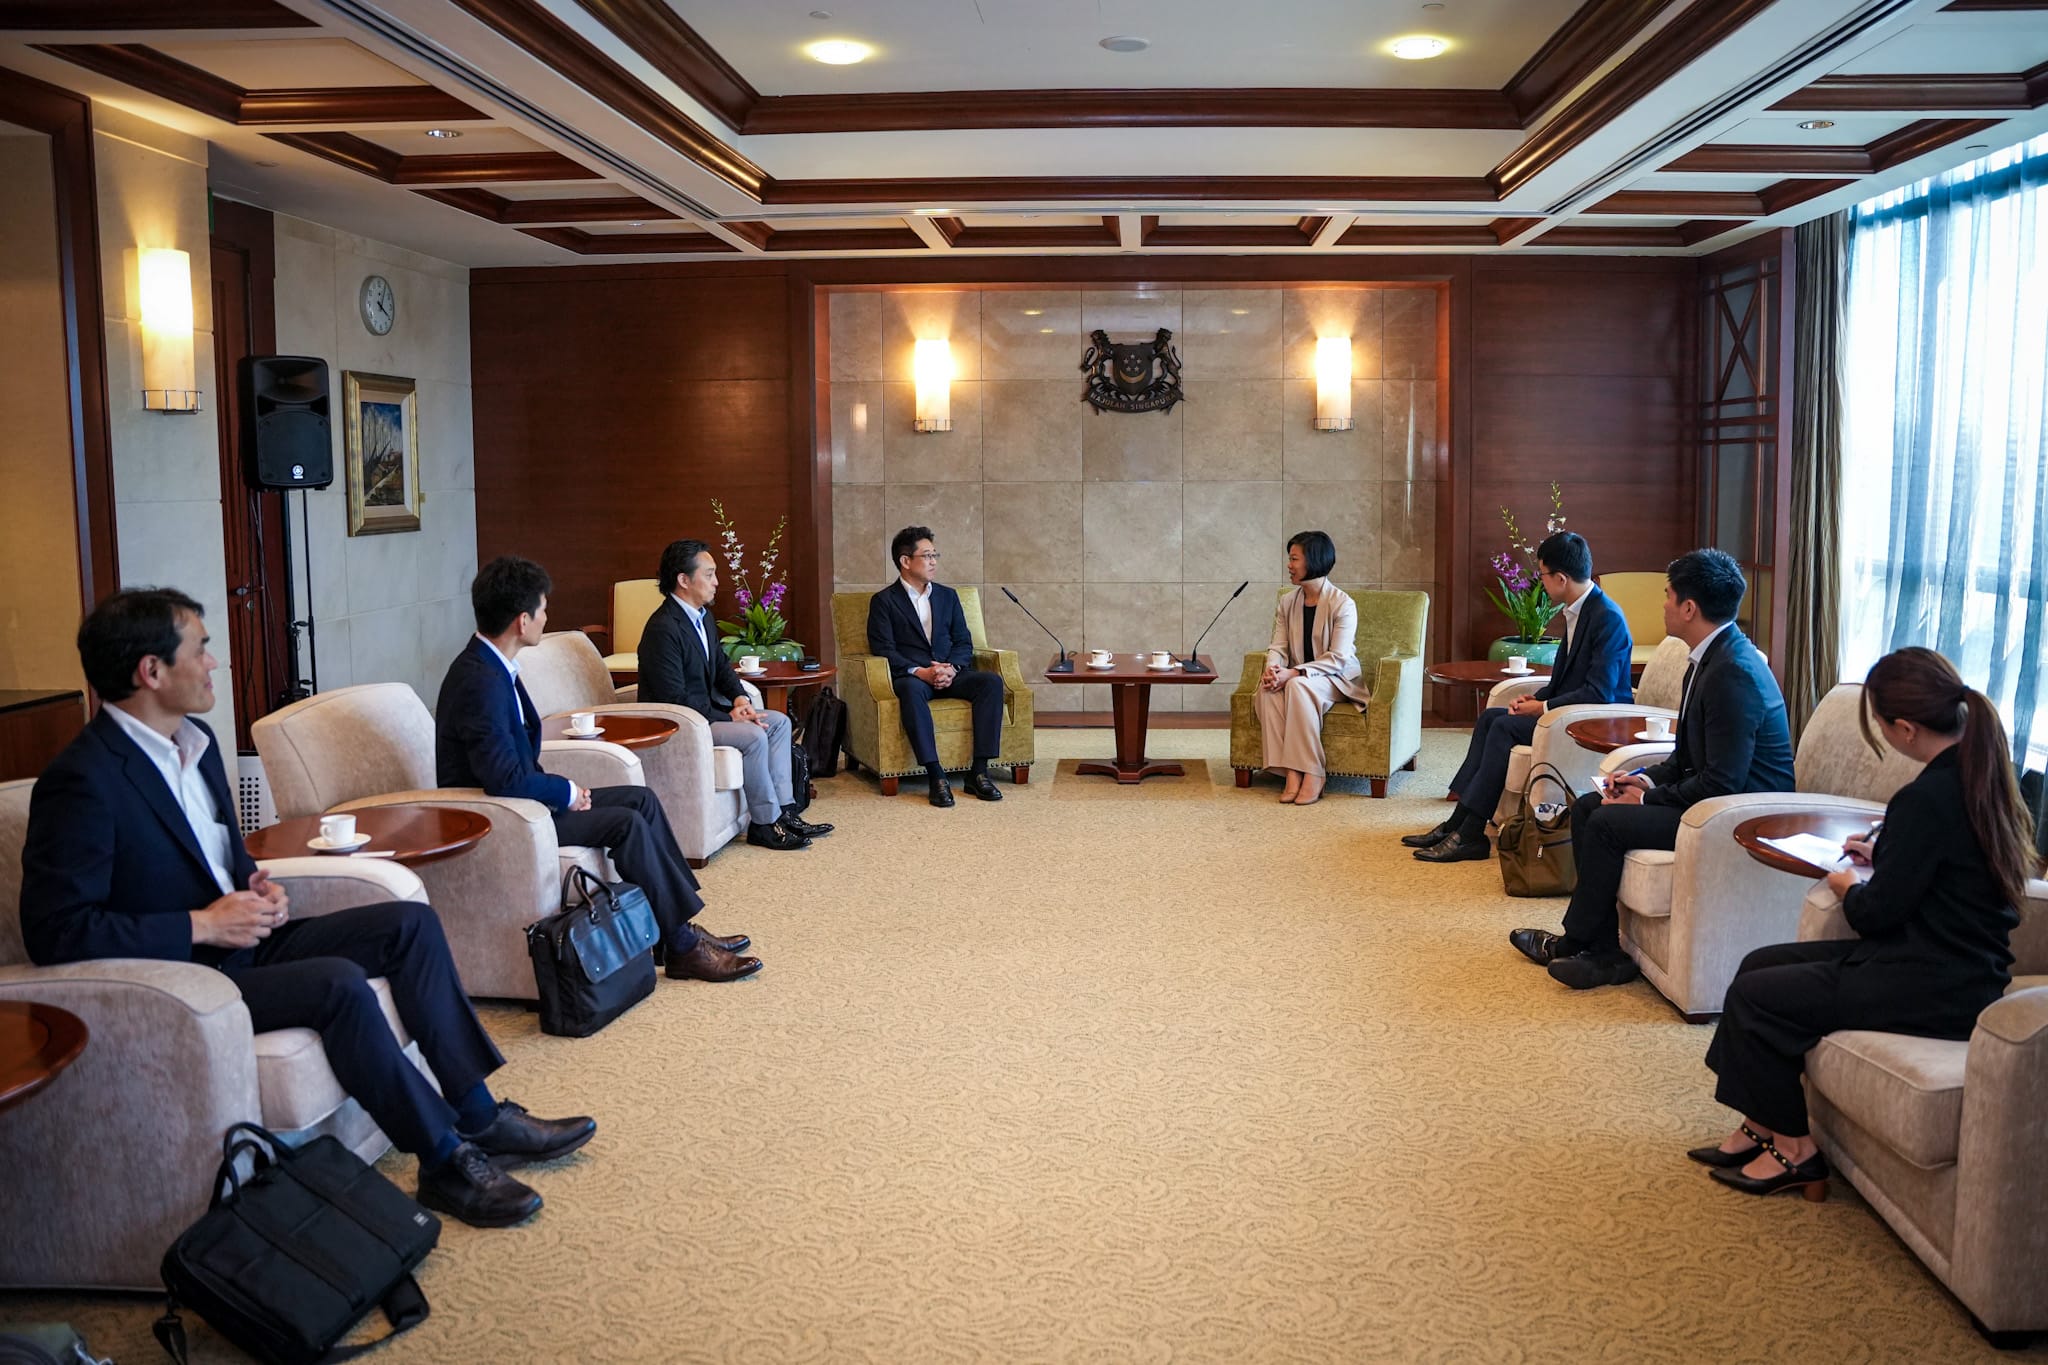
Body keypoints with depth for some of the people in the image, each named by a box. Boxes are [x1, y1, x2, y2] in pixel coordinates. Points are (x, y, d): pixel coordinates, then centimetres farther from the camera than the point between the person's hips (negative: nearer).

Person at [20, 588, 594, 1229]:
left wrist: (258, 888, 1)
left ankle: (479, 1115, -3)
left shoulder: (196, 740, 9)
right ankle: (445, 1161, -17)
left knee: (412, 922, -4)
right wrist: (201, 925, -21)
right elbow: (54, 931, -23)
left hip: (240, 937, 9)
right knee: (338, 984, -30)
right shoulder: (82, 780, -19)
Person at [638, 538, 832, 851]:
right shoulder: (663, 629, -23)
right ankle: (764, 824, -12)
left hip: (708, 708, 10)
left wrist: (740, 697, -2)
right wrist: (727, 717, -21)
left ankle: (782, 810, 1)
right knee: (753, 736, -25)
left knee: (779, 722, 3)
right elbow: (674, 698, -26)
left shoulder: (703, 616, 8)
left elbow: (722, 665, 18)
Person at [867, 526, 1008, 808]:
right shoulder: (883, 601, 5)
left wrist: (952, 668, -9)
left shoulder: (948, 596, 19)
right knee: (911, 689, -40)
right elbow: (884, 649, -6)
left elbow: (964, 642, 13)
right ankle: (935, 776, -41)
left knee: (992, 681, -25)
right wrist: (919, 672, -20)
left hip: (950, 674, 4)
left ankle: (979, 772, -26)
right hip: (911, 676, -4)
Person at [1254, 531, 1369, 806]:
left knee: (1299, 686, -37)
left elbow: (1337, 659, -19)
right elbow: (1278, 647, 3)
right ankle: (1290, 773, -32)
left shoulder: (1342, 603, -12)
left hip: (1337, 679, -5)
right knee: (1267, 689, -28)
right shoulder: (1287, 603, 7)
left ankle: (1312, 775, -34)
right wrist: (1272, 668, -21)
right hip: (1299, 677, 5)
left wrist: (1294, 673, -29)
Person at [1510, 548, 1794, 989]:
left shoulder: (1733, 673, -24)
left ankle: (1575, 943, 1)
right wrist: (1649, 778, 2)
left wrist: (1649, 798, -15)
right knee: (1587, 807, 5)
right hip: (1715, 792, 11)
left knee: (1607, 823, -19)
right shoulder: (1710, 658, 9)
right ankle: (1603, 951, 1)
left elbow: (1722, 783, -25)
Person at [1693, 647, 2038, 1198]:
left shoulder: (1927, 798, -25)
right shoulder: (1981, 773, 4)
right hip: (1961, 966, 10)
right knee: (1761, 963, 13)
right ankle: (1760, 1128, 18)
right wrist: (1882, 858, 15)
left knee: (1752, 997, -4)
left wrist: (1848, 886, 1)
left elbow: (1878, 913, -18)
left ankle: (1792, 1149, 12)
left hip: (1932, 990, -10)